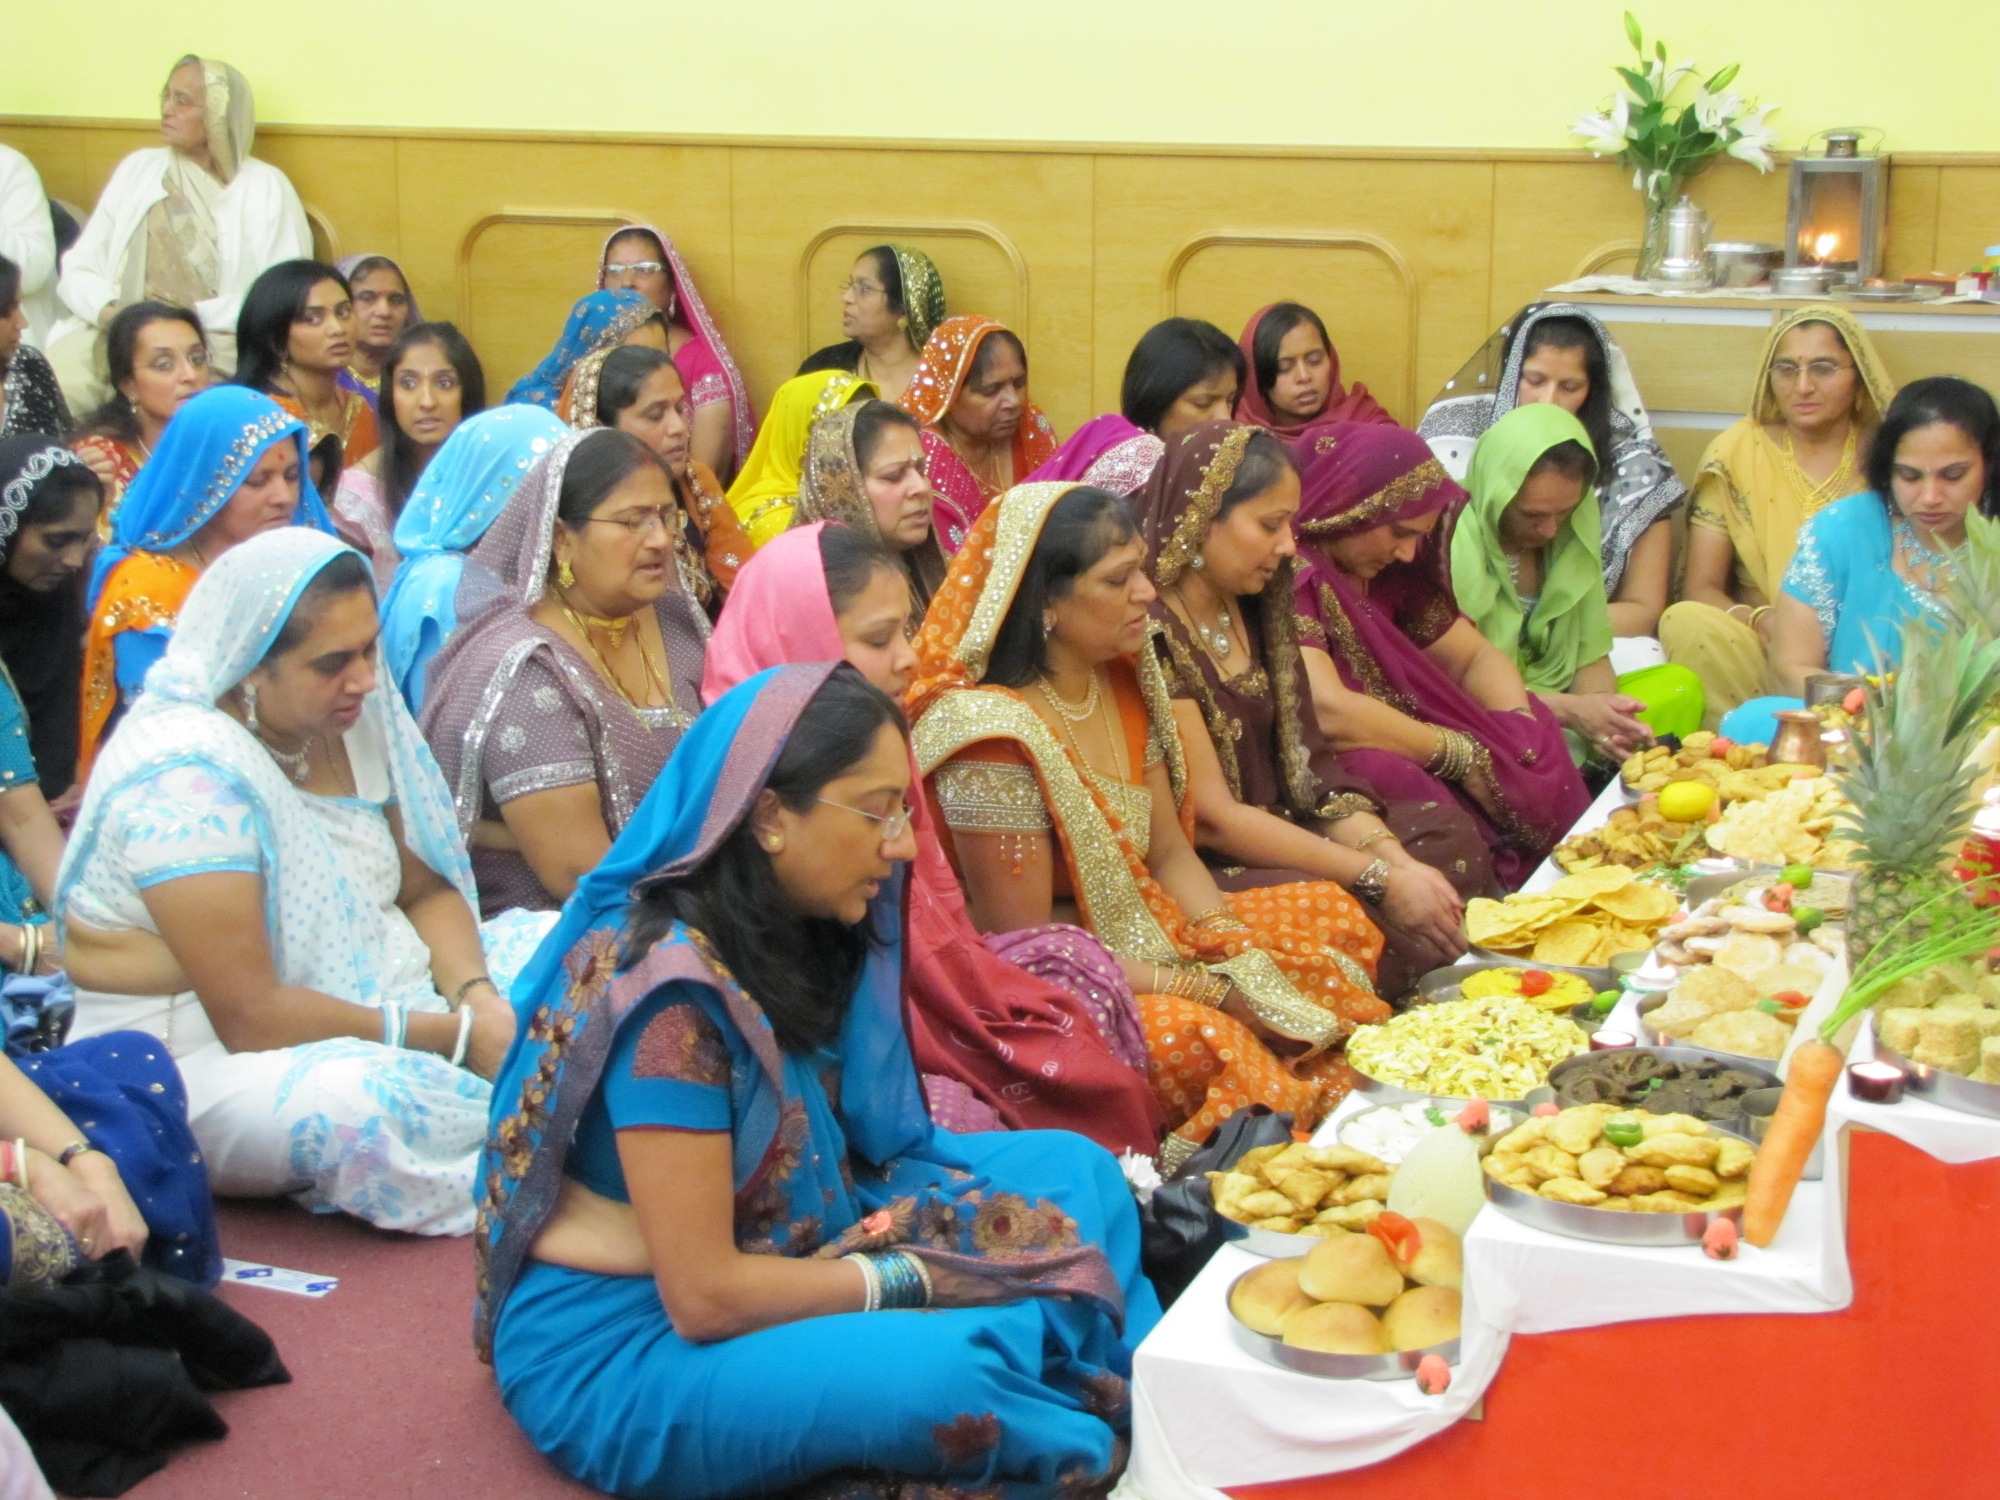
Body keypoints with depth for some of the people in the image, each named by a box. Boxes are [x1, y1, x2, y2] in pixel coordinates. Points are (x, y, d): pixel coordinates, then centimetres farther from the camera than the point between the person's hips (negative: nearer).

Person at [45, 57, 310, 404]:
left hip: (217, 343, -3)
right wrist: (106, 310, -9)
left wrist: (196, 315, -15)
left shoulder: (265, 187, 5)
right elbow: (79, 267, 13)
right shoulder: (138, 168, 17)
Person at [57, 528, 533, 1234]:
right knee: (371, 1100, -38)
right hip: (206, 1063, -9)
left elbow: (427, 890, 8)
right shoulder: (185, 777, -23)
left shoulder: (355, 716, 0)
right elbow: (250, 1018, -24)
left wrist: (476, 995, -13)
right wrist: (456, 1034, -23)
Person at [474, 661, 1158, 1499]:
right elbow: (703, 1297, -24)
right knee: (949, 1370, -32)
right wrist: (911, 1280, -14)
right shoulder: (668, 990, -25)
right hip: (624, 1356, -9)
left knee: (1072, 1168, 6)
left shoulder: (790, 939, 1)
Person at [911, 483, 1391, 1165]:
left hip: (1141, 939, 10)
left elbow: (1171, 857, 10)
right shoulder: (995, 736, -24)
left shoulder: (1123, 682, 3)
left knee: (1336, 918, 9)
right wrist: (1213, 990, -18)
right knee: (1204, 1040, -35)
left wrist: (1243, 961, -8)